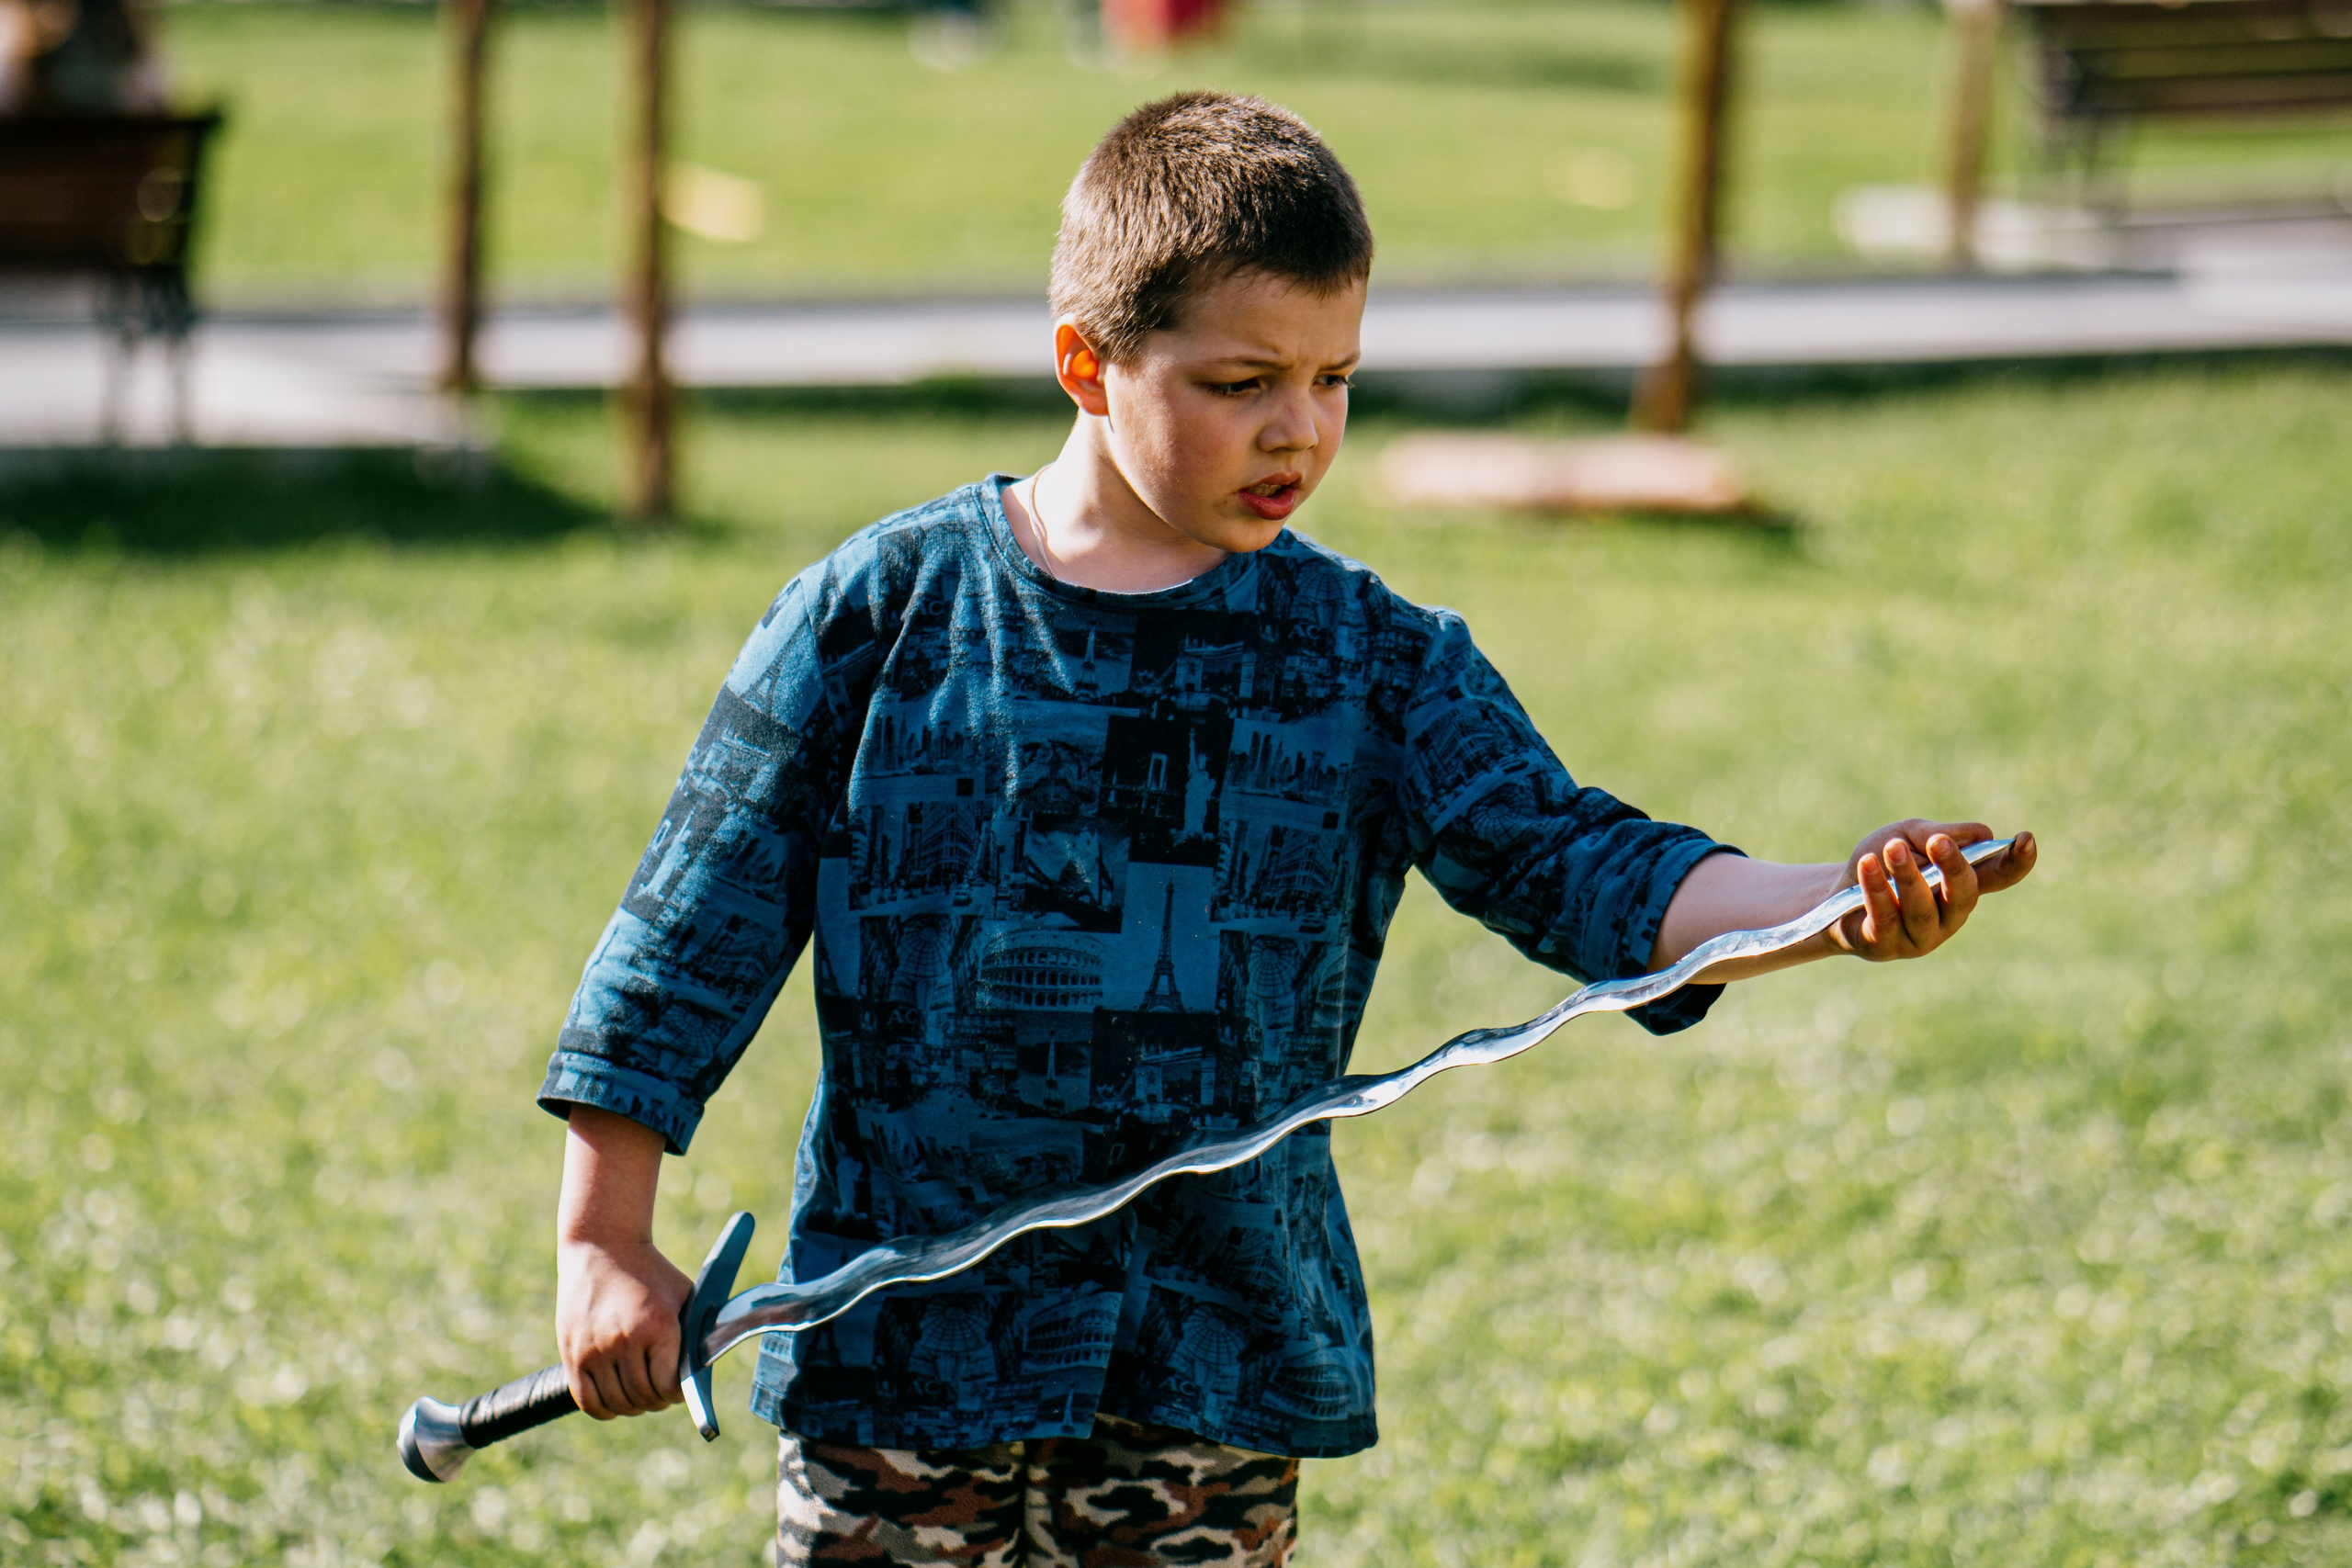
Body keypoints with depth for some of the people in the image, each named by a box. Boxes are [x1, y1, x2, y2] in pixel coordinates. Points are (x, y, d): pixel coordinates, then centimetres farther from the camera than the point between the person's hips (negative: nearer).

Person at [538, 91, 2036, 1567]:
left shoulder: (1378, 664, 2)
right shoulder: (879, 613, -2)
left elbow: (1573, 864, -9)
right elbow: (697, 922, 3)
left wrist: (1840, 906, -28)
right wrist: (606, 1240, 1)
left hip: (1219, 1387, 1)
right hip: (901, 1353, -1)